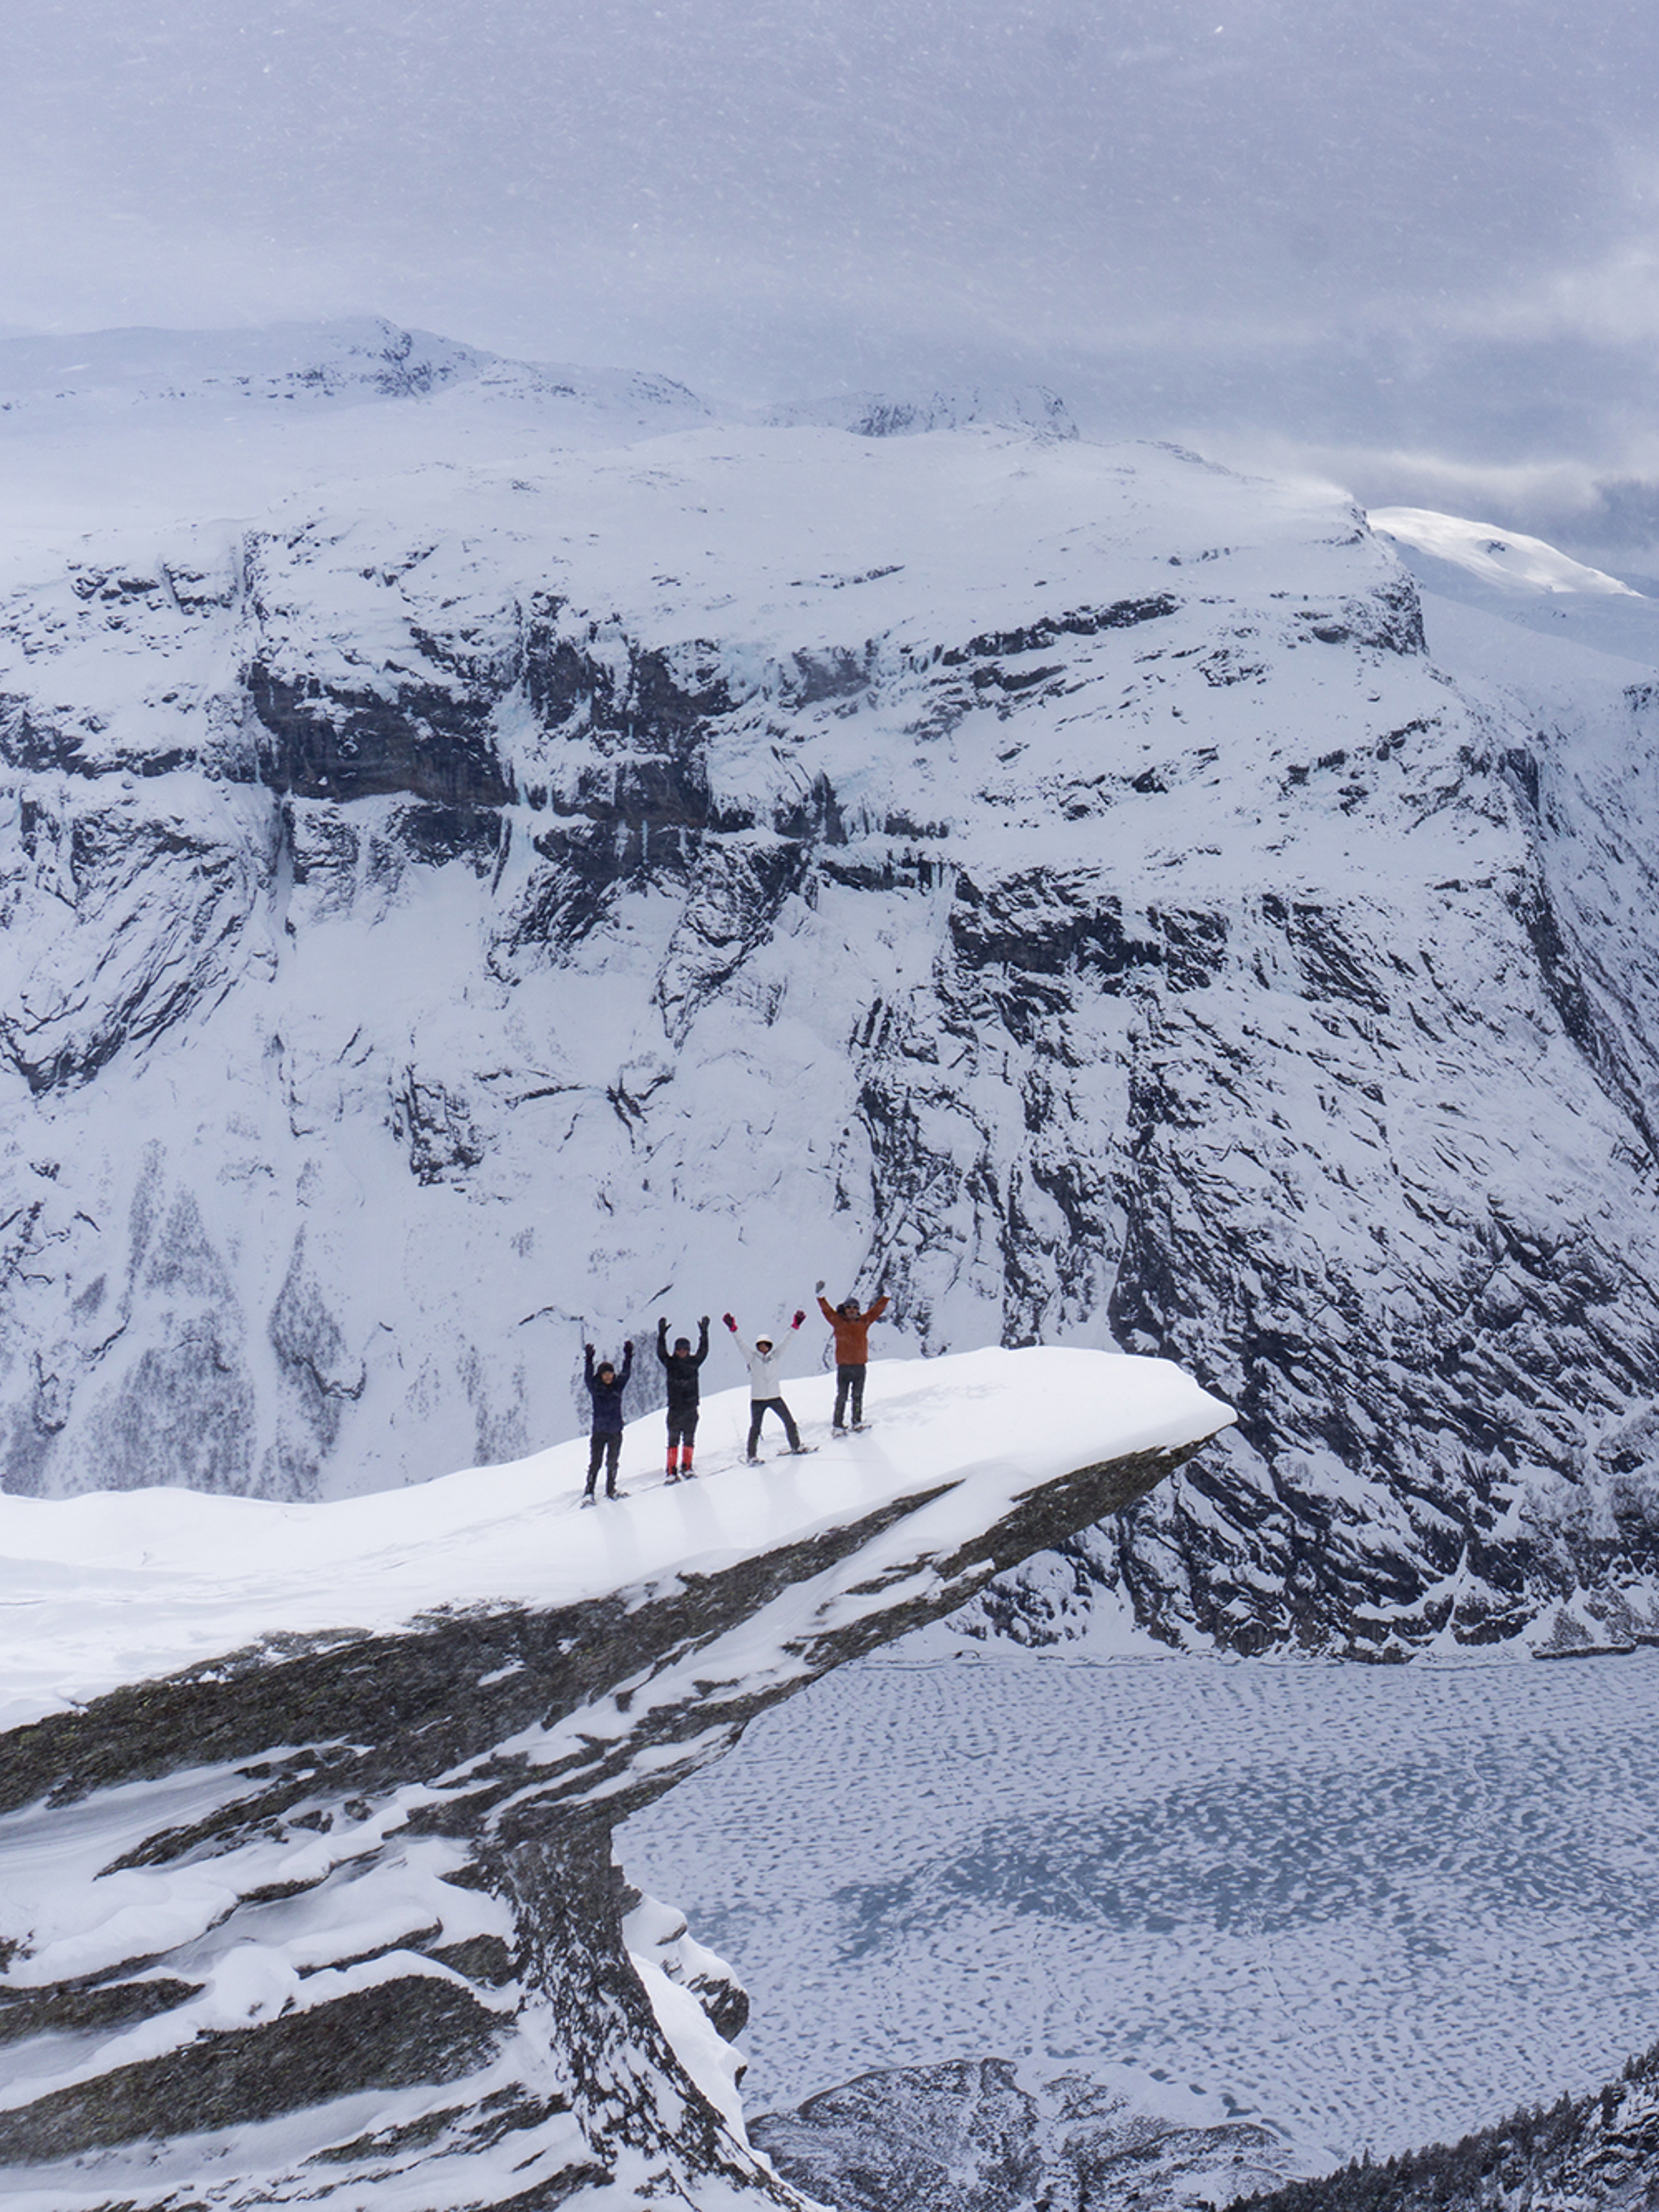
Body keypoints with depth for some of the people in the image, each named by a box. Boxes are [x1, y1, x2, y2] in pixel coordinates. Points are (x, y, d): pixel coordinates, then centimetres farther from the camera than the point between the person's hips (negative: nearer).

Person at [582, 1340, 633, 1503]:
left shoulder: (618, 1386, 5)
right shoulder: (596, 1388, -3)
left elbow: (626, 1374, 2)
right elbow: (588, 1378, -17)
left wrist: (628, 1357, -10)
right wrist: (589, 1361, -31)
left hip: (616, 1431, 3)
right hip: (599, 1431, -3)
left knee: (613, 1462, 12)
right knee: (595, 1462, -7)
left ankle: (611, 1489, 26)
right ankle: (589, 1493, -4)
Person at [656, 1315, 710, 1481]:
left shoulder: (693, 1362, 7)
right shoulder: (671, 1363, 4)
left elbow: (703, 1352, 1)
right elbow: (661, 1353, -6)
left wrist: (704, 1333, -4)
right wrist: (662, 1335, -15)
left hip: (691, 1407, 1)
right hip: (675, 1408, -1)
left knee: (689, 1439, 3)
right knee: (673, 1440, -2)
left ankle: (686, 1468, 9)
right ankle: (672, 1472, -2)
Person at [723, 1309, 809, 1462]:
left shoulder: (776, 1357, 6)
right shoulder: (753, 1358, 2)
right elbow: (741, 1345, -6)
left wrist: (795, 1327, -8)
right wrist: (733, 1329, -17)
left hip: (775, 1397, 2)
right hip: (757, 1399, -2)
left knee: (790, 1422, 4)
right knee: (755, 1428, -6)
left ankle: (796, 1446, 23)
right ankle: (753, 1456, 4)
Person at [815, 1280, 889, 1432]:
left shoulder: (863, 1322, 11)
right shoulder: (839, 1322, 4)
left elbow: (878, 1310, 14)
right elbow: (827, 1310, -1)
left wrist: (885, 1296, 8)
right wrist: (821, 1296, -11)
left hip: (860, 1366, 2)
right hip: (843, 1367, -2)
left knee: (858, 1396, 9)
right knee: (842, 1397, -1)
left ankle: (858, 1422, 19)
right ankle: (837, 1425, 3)